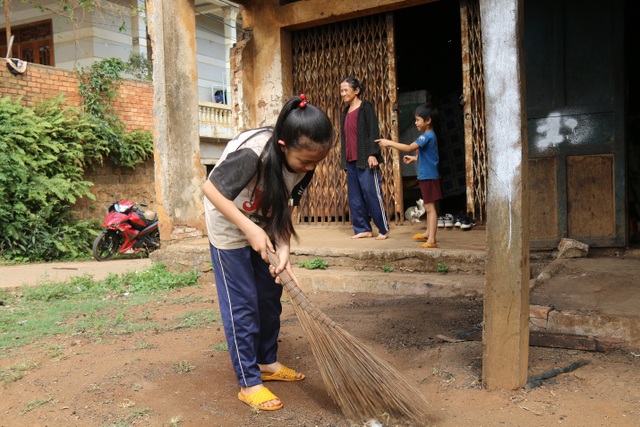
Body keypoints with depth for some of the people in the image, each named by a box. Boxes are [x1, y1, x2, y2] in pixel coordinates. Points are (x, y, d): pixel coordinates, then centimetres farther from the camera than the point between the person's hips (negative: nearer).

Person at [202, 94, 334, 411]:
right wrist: (249, 229, -31)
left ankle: (267, 363, 30)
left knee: (270, 296, 12)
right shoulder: (252, 153, -37)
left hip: (263, 226, 7)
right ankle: (249, 383, 9)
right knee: (242, 303, -3)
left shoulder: (302, 162, -17)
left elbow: (282, 210, -11)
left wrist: (283, 252, -24)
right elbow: (210, 188, -27)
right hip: (229, 225, -6)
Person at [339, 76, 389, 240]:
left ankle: (384, 229, 3)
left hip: (365, 160, -7)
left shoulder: (366, 108, -4)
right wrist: (344, 160, 17)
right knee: (354, 197, 6)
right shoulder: (346, 111, 16)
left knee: (372, 194, -5)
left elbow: (373, 132, -11)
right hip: (350, 161, 7)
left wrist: (372, 154, -20)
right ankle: (363, 229, 14)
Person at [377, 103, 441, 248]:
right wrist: (414, 158, 11)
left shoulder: (427, 136, -19)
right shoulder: (429, 135, 13)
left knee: (430, 207, -11)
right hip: (426, 176, 10)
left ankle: (431, 240, -12)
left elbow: (409, 148, -26)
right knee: (428, 206, 20)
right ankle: (428, 233, 34)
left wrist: (389, 143, -22)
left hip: (429, 177, -10)